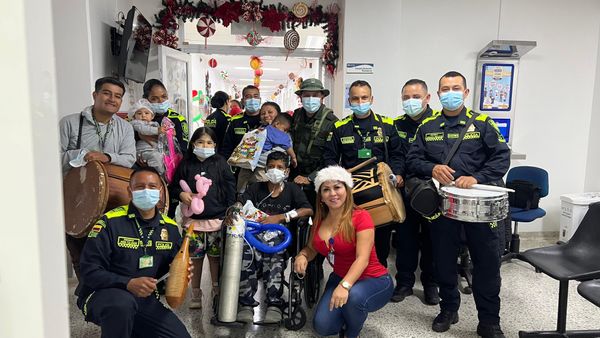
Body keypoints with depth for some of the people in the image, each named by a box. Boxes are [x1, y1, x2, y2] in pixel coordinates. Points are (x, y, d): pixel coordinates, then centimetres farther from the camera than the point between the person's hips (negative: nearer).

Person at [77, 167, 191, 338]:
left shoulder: (170, 228, 3)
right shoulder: (110, 222, -14)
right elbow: (89, 271, -17)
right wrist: (128, 284, -29)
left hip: (145, 300, 5)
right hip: (100, 296, -5)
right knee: (123, 303, -38)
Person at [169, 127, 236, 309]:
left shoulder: (220, 163, 1)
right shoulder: (186, 164, 3)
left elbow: (230, 188, 3)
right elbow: (173, 186, 11)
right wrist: (181, 194, -10)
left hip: (217, 219, -1)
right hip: (193, 219, 1)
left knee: (216, 257, 8)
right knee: (195, 257, 8)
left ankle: (217, 291, 24)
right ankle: (196, 294, 23)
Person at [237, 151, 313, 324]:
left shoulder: (292, 189, 11)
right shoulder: (256, 188, 18)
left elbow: (308, 210, -3)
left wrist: (279, 217, -10)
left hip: (279, 234, -1)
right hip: (256, 231, 1)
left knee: (272, 257, -37)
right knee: (247, 252, -34)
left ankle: (274, 304, -32)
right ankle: (246, 304, -29)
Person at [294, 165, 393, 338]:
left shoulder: (360, 217, -18)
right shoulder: (320, 220, 1)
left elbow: (362, 259, -26)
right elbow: (311, 248, 12)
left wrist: (344, 286, -41)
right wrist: (302, 256, -13)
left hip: (374, 281, -5)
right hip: (340, 279, 5)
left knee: (353, 296, -38)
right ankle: (348, 316, 20)